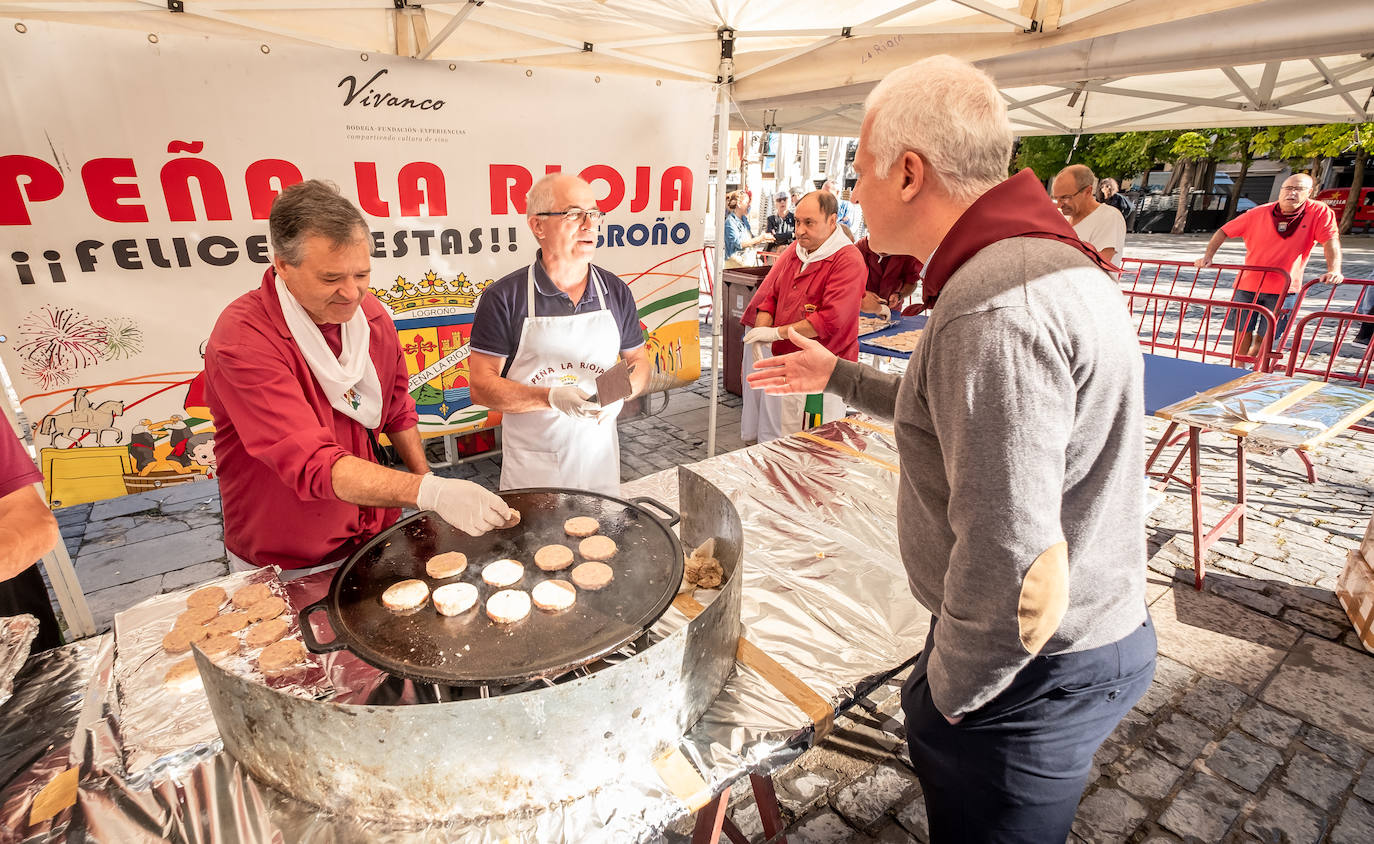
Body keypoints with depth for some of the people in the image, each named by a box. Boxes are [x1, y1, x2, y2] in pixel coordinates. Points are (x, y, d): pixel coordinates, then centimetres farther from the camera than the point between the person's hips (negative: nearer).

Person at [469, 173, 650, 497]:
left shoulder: (616, 291, 2)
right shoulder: (502, 297, -8)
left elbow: (640, 361, 11)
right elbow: (482, 387, -10)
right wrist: (551, 396, -24)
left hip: (600, 458, 3)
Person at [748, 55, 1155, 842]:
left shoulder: (995, 310, -31)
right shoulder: (1031, 259, 6)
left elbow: (1014, 574, -33)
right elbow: (964, 412, 19)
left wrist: (949, 689, -15)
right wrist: (839, 375, 23)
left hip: (1033, 669, -9)